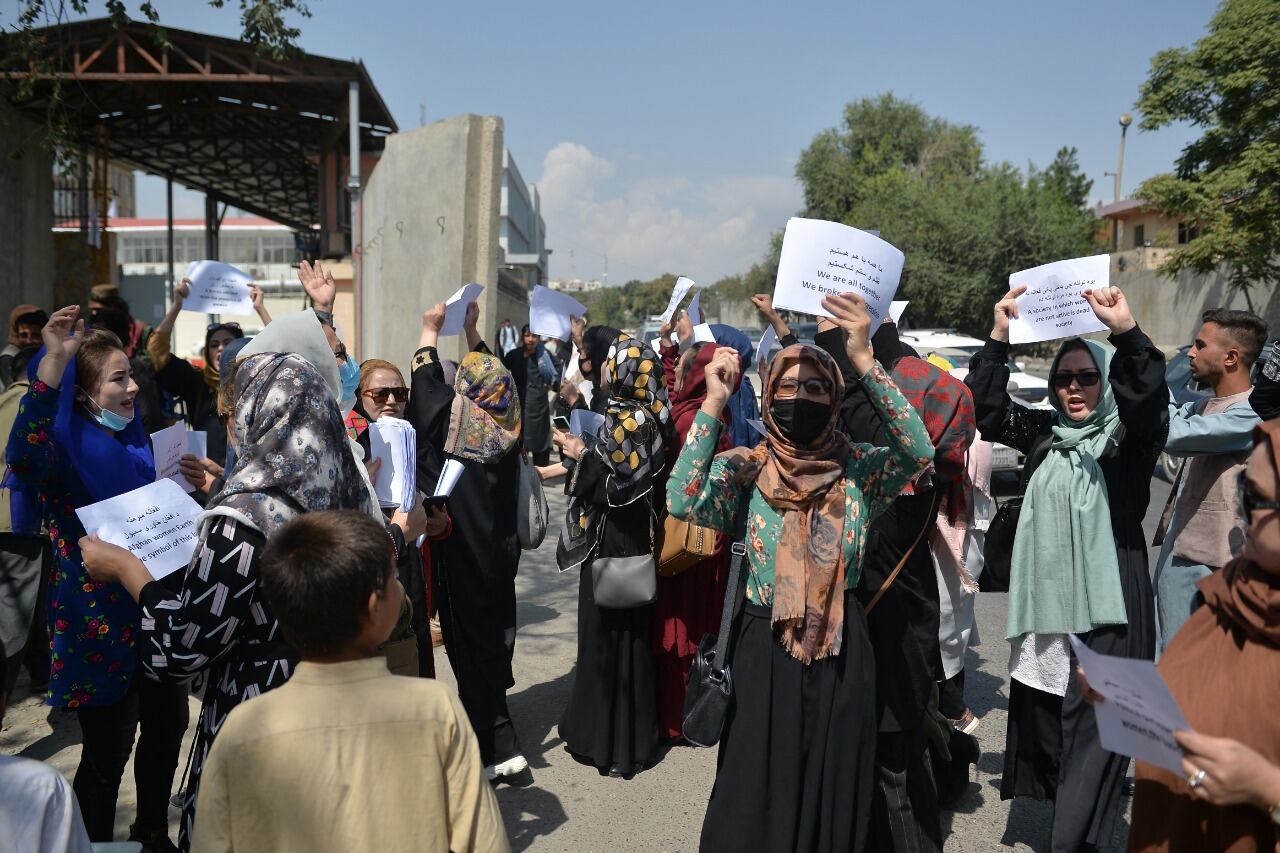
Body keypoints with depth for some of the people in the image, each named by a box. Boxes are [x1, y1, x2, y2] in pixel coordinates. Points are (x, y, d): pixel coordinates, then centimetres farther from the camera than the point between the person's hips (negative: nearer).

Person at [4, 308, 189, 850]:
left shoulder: (134, 439, 7)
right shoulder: (65, 447, -15)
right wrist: (52, 363, -45)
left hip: (151, 610, 8)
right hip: (98, 622, -8)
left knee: (167, 727, 19)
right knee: (106, 753, 3)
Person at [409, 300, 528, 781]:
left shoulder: (454, 430, -17)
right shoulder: (507, 428, -3)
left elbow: (426, 385, -3)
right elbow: (488, 374, 13)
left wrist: (431, 331, 8)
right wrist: (470, 328, 19)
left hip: (463, 557, -6)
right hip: (502, 553, 6)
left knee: (470, 648, 3)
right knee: (496, 637, 18)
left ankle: (500, 749, 6)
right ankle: (493, 735, 35)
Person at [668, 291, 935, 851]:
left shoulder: (859, 468, -2)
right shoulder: (744, 469, -5)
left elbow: (919, 451, -22)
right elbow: (681, 502, -22)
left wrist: (863, 361, -28)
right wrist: (714, 404, -24)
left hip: (840, 651, 1)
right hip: (763, 650, -1)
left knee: (833, 789, 15)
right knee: (758, 792, 10)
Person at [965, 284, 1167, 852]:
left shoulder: (1129, 438, -1)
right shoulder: (1042, 433, 11)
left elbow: (1150, 402, -20)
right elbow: (987, 410, 1)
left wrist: (1126, 332, -36)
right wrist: (999, 336, -9)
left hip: (1107, 602, -4)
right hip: (1045, 593, 4)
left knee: (1093, 724, -4)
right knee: (1041, 714, 11)